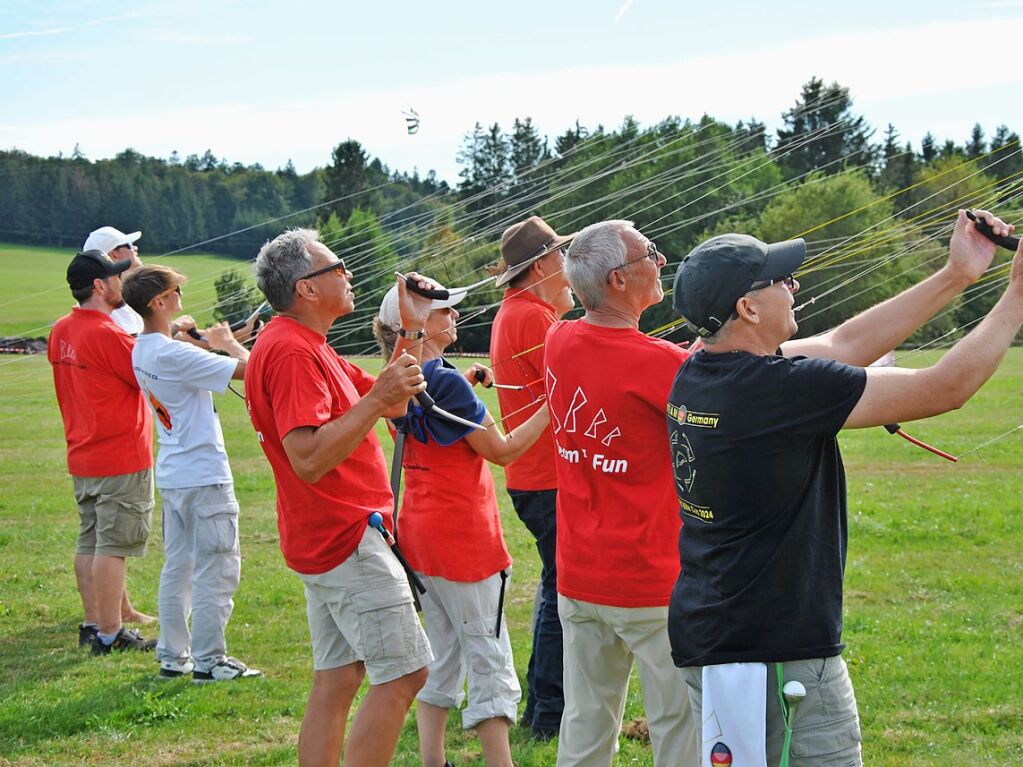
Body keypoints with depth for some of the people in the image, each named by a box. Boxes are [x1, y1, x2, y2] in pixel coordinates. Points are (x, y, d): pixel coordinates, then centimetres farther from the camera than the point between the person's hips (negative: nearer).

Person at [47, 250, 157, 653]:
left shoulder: (61, 332, 7)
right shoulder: (108, 335, -20)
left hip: (82, 458, 9)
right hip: (122, 459, -9)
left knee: (89, 543, 13)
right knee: (112, 546, -5)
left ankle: (93, 625, 20)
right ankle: (111, 634, -2)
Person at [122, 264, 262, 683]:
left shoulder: (141, 351, 7)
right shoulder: (174, 354, -22)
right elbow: (247, 369, -22)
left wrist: (222, 343, 12)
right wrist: (228, 343, -3)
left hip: (171, 474, 9)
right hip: (204, 474, -9)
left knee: (177, 566, 15)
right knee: (216, 570, -1)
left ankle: (173, 656, 19)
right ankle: (209, 660, 2)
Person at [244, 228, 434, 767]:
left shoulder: (306, 346, 17)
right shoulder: (291, 351, -19)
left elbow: (391, 404, 20)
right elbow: (309, 459, -28)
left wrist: (412, 330, 11)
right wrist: (377, 398, -28)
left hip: (327, 540, 11)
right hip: (347, 539, -11)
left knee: (336, 681, 12)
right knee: (403, 674, -9)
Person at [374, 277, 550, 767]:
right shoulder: (446, 383, -19)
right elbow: (503, 451, -14)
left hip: (418, 533, 9)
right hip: (463, 535, -9)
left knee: (442, 656, 15)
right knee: (490, 660, -4)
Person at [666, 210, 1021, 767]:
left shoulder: (699, 372, 4)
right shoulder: (780, 387, -22)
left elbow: (841, 345, 11)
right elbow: (944, 388, -15)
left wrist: (956, 277, 12)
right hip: (773, 654, -9)